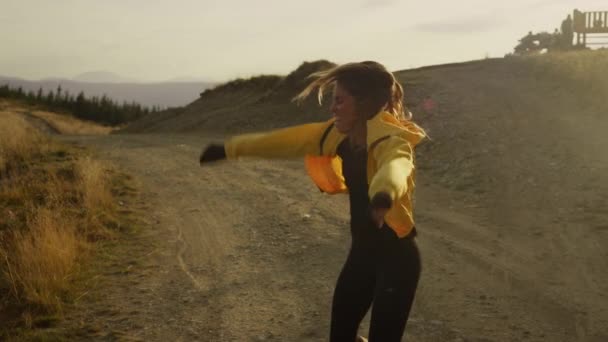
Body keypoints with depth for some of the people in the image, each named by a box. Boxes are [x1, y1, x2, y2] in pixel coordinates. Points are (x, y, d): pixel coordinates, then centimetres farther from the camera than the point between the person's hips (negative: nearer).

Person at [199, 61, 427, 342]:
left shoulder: (391, 141, -26)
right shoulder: (339, 135, -3)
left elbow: (395, 166, -50)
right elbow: (289, 140, 6)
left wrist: (384, 195, -74)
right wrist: (231, 148, 11)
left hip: (397, 258, -7)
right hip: (362, 252, 7)